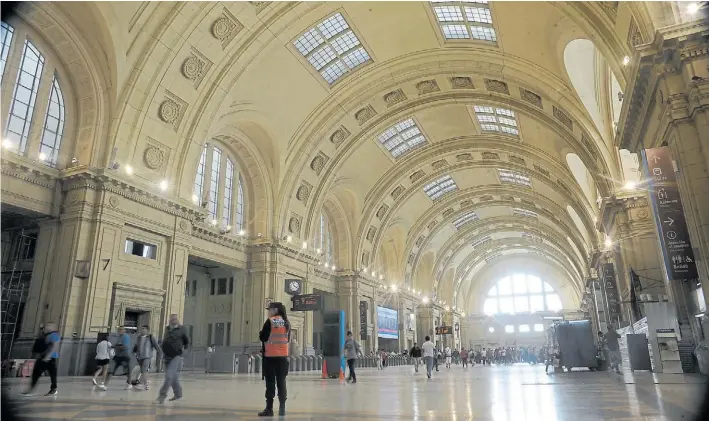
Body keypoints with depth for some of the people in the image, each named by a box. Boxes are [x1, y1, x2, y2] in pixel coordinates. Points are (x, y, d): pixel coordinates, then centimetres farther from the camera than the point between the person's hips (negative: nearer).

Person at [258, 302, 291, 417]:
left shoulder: (270, 322, -10)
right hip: (283, 356, 5)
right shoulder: (287, 322, 6)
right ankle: (282, 408, 10)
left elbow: (262, 337, -8)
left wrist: (261, 334, 12)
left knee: (270, 382, 0)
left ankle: (269, 408, 2)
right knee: (281, 382, 9)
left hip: (270, 356, -5)